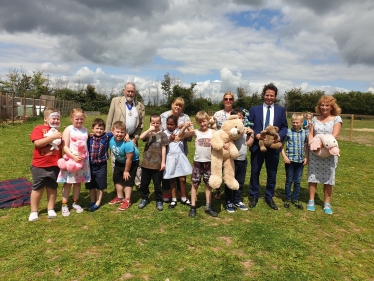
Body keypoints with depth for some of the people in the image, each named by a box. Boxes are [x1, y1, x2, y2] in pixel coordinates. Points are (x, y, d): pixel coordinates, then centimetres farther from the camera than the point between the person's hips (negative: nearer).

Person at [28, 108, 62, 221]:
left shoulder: (57, 132, 10)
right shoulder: (38, 129, -6)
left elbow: (62, 146, 18)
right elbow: (37, 143, -22)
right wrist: (52, 137, -25)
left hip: (54, 165, 4)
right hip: (40, 166, -4)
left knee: (52, 187, 13)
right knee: (38, 188, 8)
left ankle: (51, 210, 26)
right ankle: (34, 212, 22)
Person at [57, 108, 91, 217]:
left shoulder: (85, 130, 7)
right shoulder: (68, 129, -8)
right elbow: (65, 147, -14)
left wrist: (87, 157, 7)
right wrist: (74, 157, -25)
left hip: (83, 160, 4)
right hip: (70, 159, -4)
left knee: (78, 182, 14)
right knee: (68, 182, 5)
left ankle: (75, 203, 28)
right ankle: (64, 205, 17)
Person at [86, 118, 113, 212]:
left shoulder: (106, 137, -8)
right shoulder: (89, 138, -5)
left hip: (101, 165, -2)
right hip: (91, 165, 2)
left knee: (100, 186, 9)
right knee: (91, 185, 16)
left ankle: (97, 203, 24)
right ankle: (92, 202, 33)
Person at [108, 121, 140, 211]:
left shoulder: (127, 143, -36)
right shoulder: (111, 140, -20)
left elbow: (129, 159, -27)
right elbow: (112, 150, 1)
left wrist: (126, 171, -18)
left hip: (132, 162, -7)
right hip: (119, 161, 7)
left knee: (128, 180, -3)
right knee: (117, 178, 14)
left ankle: (127, 200, 10)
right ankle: (120, 197, 31)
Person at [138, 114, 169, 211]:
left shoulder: (162, 135, -1)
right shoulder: (148, 133, 4)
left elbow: (163, 149, -4)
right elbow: (141, 137, -18)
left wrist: (163, 162, -7)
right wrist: (150, 129, -22)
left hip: (157, 164, -3)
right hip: (146, 163, 3)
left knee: (157, 184, 8)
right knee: (144, 183, 13)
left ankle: (159, 201, 23)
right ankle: (144, 199, 31)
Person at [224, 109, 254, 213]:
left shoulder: (245, 130, 8)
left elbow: (249, 144, 8)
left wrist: (252, 134, -1)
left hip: (243, 160, 6)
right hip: (232, 160, -6)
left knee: (240, 182, 16)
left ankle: (237, 201, 30)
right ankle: (229, 202, 18)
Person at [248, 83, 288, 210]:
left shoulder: (281, 110, 7)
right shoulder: (254, 109, 3)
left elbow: (284, 127, 6)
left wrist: (279, 136, -13)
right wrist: (256, 134, -16)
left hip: (274, 146, 1)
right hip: (257, 146, -1)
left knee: (272, 174, 10)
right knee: (254, 172, 8)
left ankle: (269, 197, 27)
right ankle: (254, 196, 25)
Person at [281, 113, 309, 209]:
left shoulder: (305, 133, 3)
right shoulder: (288, 132, -5)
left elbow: (306, 146, 10)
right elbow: (282, 145, -2)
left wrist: (306, 158, 3)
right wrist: (284, 156, -10)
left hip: (300, 161, 3)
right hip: (290, 160, -2)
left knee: (297, 181, 12)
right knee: (289, 181, 7)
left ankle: (296, 200, 24)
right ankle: (287, 199, 21)